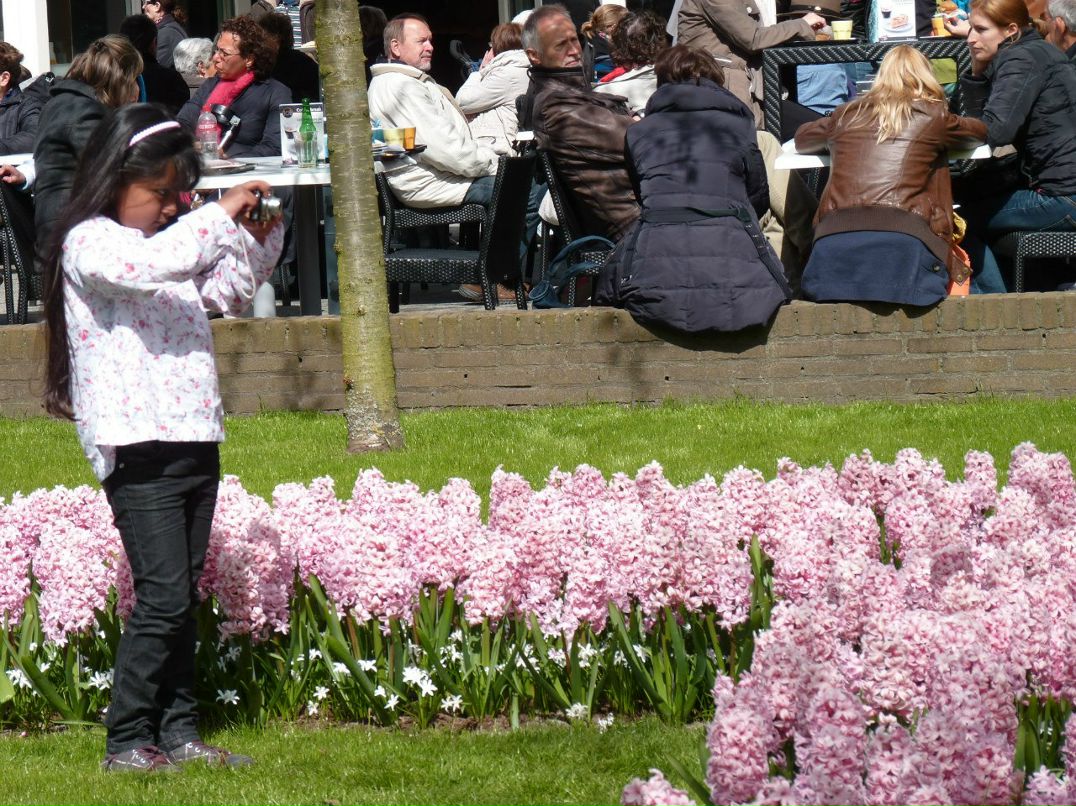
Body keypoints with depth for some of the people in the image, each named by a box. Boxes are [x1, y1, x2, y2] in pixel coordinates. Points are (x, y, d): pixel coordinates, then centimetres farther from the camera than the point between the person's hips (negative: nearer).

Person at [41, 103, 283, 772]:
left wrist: (258, 238, 15)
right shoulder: (90, 244, -8)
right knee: (162, 597, -12)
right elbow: (148, 265, -28)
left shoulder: (174, 244, 18)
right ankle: (126, 742, -7)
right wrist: (221, 216, -21)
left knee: (184, 598, 10)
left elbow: (226, 293, 33)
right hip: (138, 446, -9)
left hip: (194, 440, 9)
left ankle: (179, 732, 15)